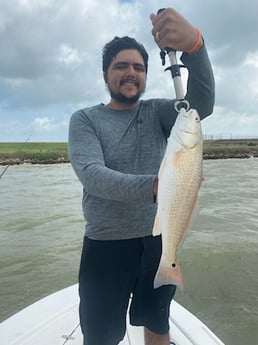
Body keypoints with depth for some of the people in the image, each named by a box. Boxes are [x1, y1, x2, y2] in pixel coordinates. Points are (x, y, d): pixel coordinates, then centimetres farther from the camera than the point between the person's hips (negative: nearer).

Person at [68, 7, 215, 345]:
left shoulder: (157, 112, 0)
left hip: (159, 240, 3)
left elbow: (201, 104, -19)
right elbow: (92, 175, -22)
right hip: (106, 246, -2)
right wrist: (155, 185, -38)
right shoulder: (85, 119, -5)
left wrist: (193, 44, -38)